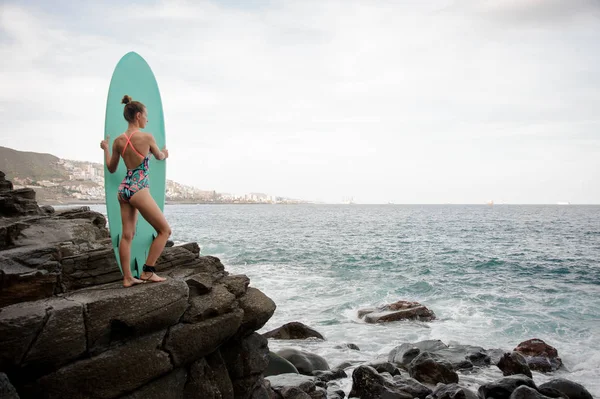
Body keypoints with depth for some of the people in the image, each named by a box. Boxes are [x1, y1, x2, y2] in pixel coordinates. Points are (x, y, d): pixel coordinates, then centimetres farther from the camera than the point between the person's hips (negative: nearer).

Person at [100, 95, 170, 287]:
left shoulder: (118, 141, 5)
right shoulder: (147, 137, -11)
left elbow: (111, 168, 15)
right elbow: (159, 156, 9)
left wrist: (105, 149, 31)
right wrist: (165, 154, 33)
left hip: (124, 189, 7)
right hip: (139, 190, -7)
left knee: (127, 235, 10)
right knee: (165, 230, 4)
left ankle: (127, 277, 13)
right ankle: (148, 271, 2)